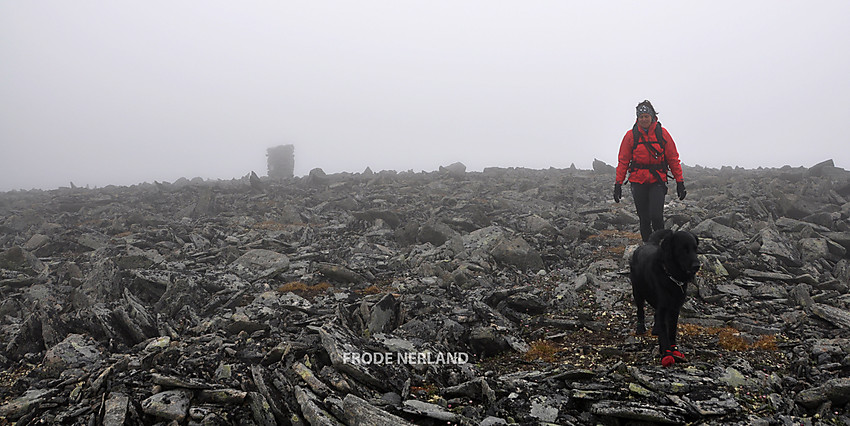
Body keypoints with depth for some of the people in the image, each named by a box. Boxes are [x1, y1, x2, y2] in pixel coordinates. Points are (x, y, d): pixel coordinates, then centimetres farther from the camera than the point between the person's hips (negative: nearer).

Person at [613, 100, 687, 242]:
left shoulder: (662, 133, 1)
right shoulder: (631, 135, 1)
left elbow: (673, 159, 5)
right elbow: (623, 161, 4)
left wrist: (680, 181, 2)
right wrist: (618, 183, -1)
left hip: (657, 181, -1)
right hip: (638, 182, 1)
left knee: (656, 216, -13)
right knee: (644, 218, 5)